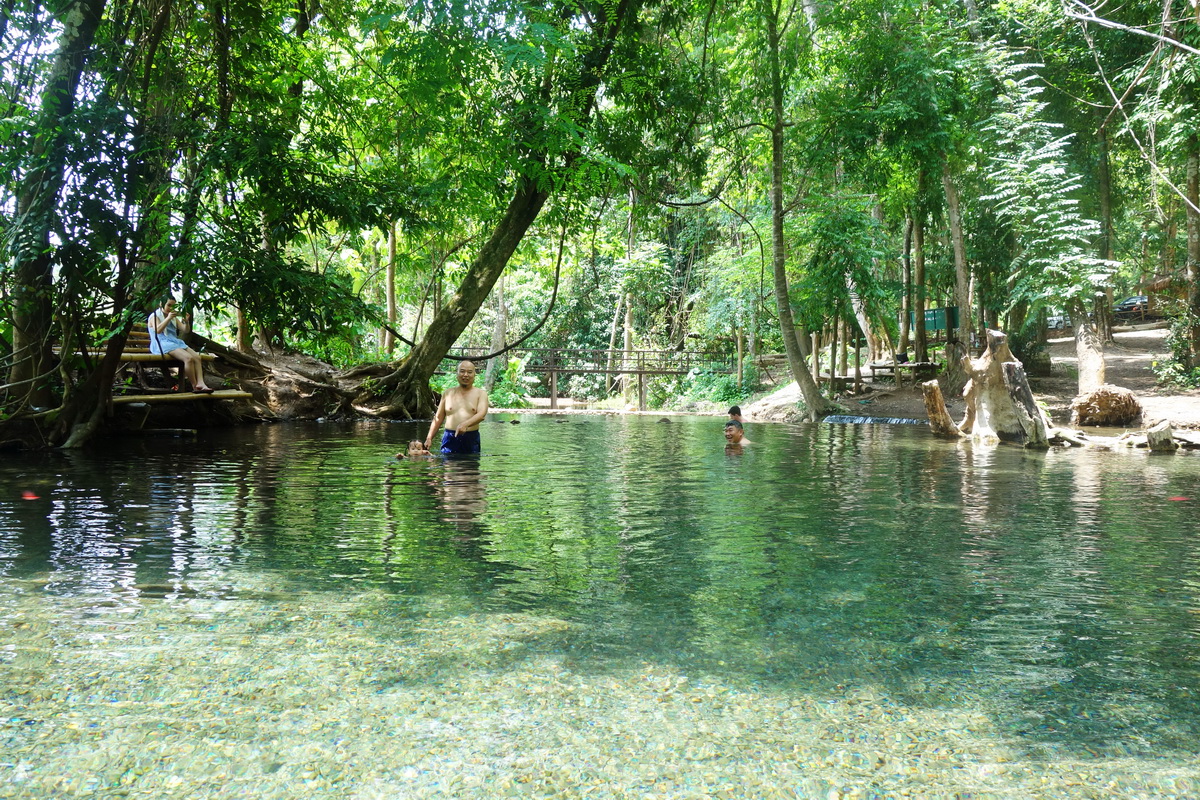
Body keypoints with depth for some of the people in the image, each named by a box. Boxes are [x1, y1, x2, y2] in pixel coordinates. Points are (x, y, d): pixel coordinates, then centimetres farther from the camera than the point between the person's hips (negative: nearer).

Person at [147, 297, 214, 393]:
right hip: (163, 344, -7)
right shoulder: (155, 316, 6)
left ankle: (201, 384, -34)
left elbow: (185, 330, 15)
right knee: (188, 358, -31)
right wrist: (168, 318, -16)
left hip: (175, 342, 7)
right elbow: (158, 330, -13)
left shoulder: (174, 317, 24)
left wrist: (186, 321, -4)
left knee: (197, 357, -20)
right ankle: (195, 386, -26)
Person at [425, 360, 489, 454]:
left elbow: (481, 414, -12)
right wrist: (429, 438, 11)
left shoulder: (480, 393, 6)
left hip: (471, 439, -1)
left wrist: (465, 424, -29)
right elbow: (438, 418, 17)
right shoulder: (448, 393, 13)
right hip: (450, 438, 1)